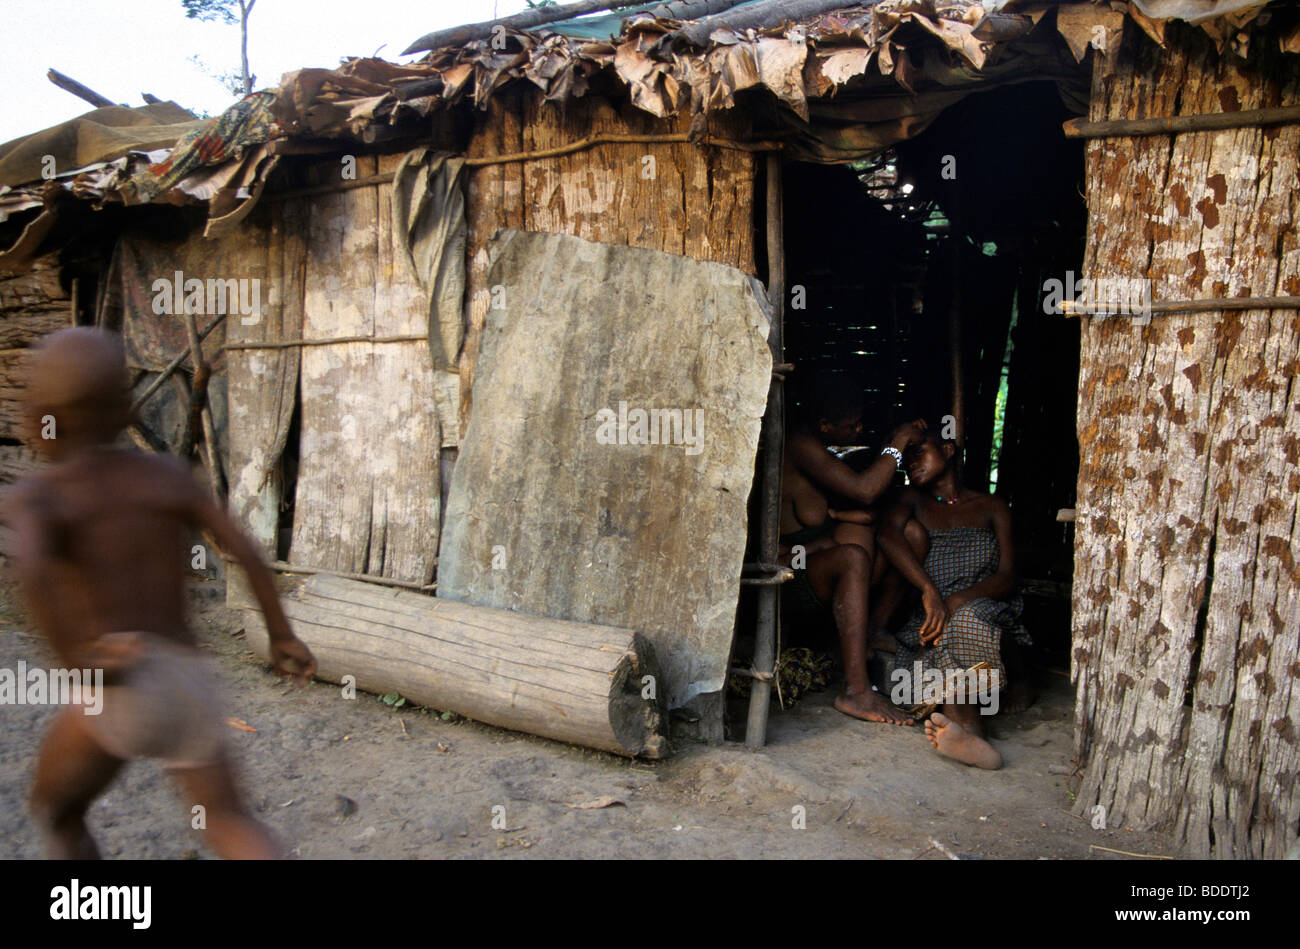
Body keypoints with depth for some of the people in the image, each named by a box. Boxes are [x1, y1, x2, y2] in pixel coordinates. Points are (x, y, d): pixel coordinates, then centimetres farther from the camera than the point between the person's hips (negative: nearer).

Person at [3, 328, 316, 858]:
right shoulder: (168, 475, 8)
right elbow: (246, 551, 2)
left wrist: (73, 660, -16)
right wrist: (282, 635, 12)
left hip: (116, 692, -3)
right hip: (187, 680, 3)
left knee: (56, 814, 26)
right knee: (228, 821, 16)